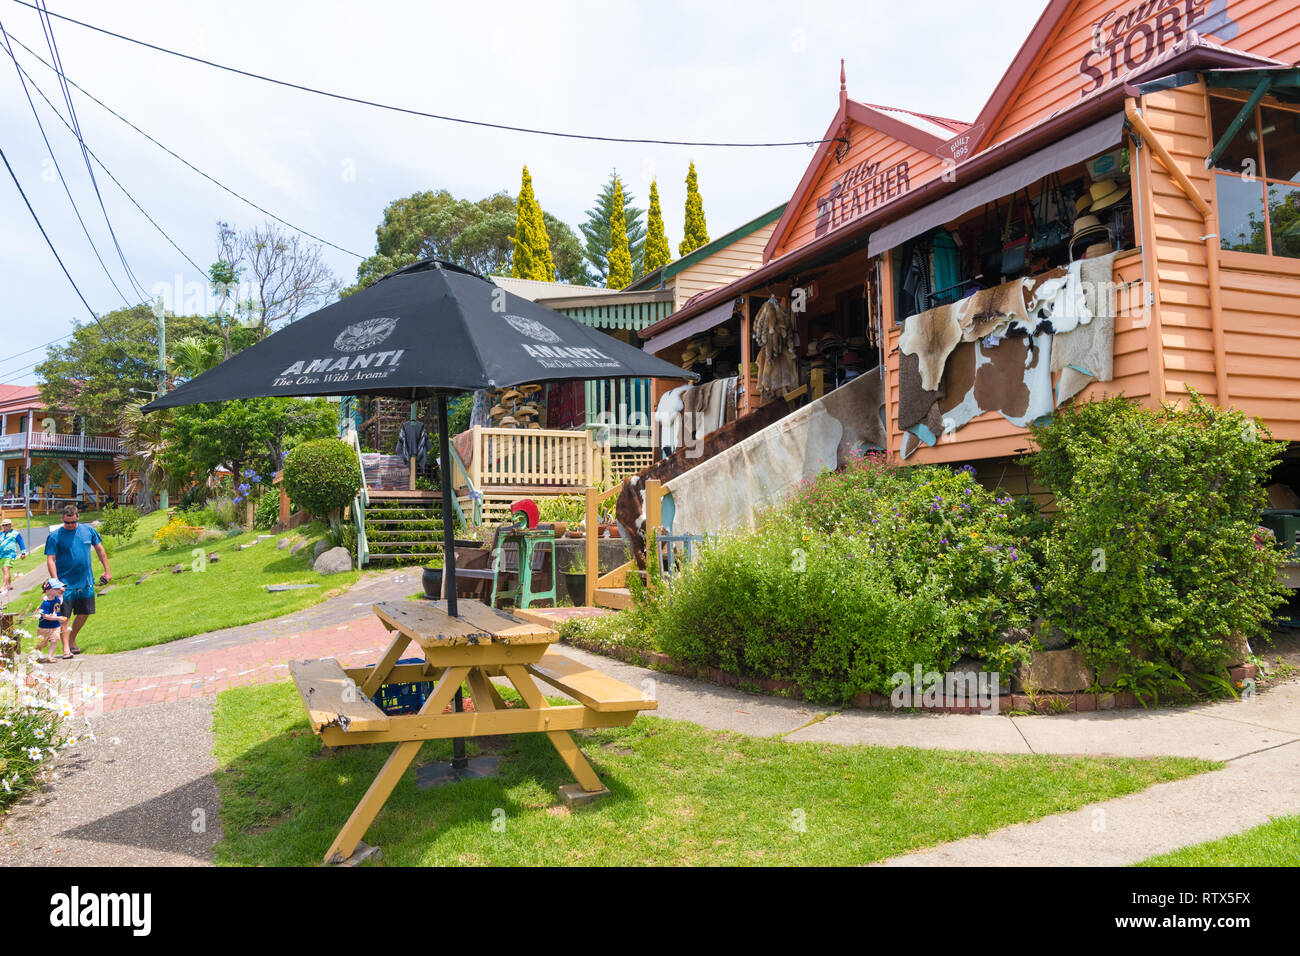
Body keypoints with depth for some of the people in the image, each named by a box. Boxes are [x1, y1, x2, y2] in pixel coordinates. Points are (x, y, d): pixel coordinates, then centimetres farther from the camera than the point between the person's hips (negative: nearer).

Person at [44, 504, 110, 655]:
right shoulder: (55, 536, -6)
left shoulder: (88, 530, 4)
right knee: (64, 617, -3)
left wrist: (107, 570, 12)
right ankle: (66, 647, 4)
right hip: (66, 584, -4)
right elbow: (50, 560, -9)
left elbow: (100, 549, 14)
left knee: (84, 614, 11)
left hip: (86, 582, 4)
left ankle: (72, 640, 31)